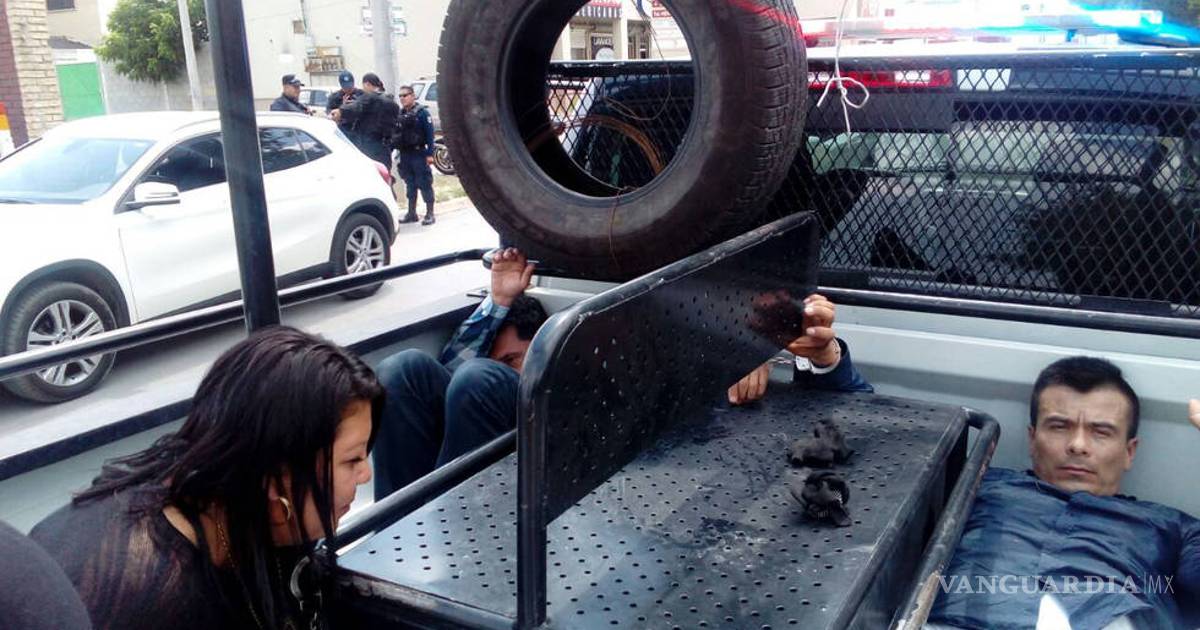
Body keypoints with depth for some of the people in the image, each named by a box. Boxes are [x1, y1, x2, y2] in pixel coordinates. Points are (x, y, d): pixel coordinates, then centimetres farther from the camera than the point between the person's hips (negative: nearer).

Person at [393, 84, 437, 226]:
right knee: (410, 184, 13)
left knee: (424, 184, -4)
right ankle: (411, 213, 20)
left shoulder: (422, 112, -7)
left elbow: (429, 133, -11)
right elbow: (395, 133, 16)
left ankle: (429, 214, 2)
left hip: (419, 153, -6)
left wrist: (430, 153, -17)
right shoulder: (399, 113, 11)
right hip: (405, 154, 6)